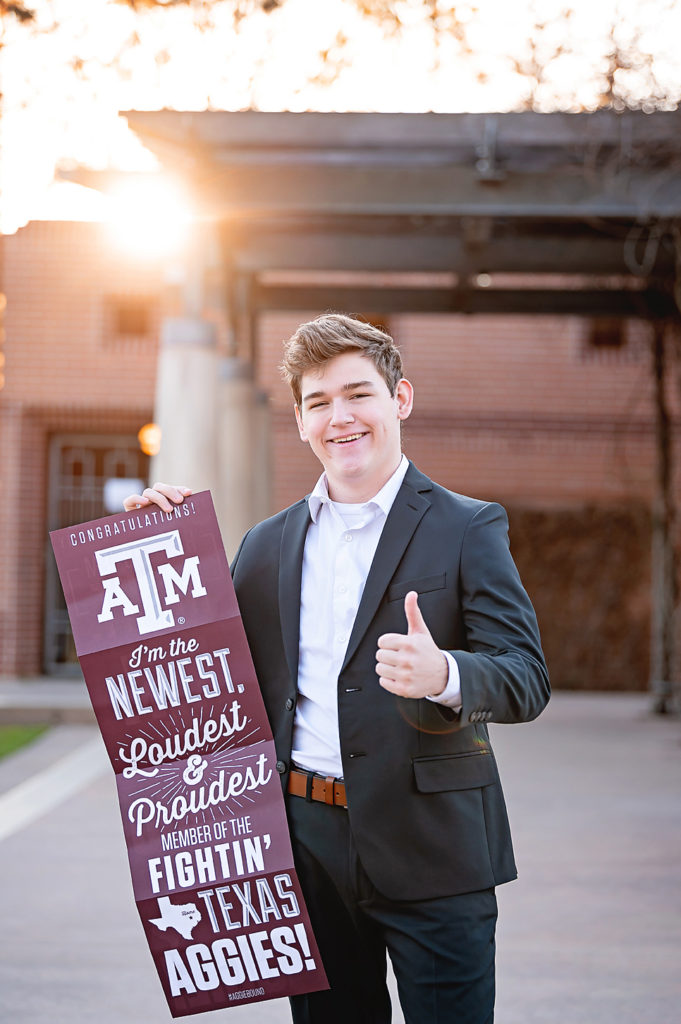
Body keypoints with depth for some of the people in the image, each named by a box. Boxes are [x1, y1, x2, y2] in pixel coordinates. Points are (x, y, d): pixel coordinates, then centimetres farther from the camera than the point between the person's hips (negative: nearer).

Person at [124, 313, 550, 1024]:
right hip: (307, 846, 4)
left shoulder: (468, 528, -1)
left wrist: (445, 675, -31)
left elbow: (526, 678, -9)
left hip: (429, 852, -4)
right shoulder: (268, 544, 12)